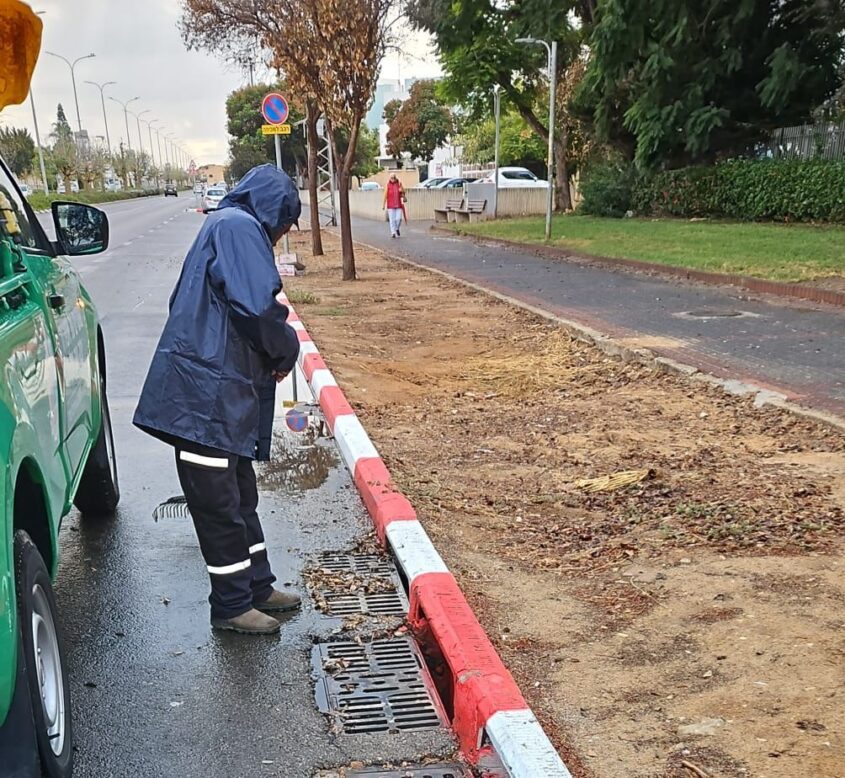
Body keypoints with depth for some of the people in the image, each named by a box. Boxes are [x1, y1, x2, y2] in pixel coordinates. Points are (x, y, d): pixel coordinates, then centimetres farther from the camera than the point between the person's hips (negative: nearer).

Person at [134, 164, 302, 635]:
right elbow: (257, 306, -23)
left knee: (240, 493, 17)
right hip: (207, 390, -10)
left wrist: (273, 356, 13)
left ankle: (257, 587, 29)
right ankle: (232, 605, 13)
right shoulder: (238, 227, -10)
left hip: (221, 390, 10)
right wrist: (287, 353, -5)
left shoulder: (229, 227, 22)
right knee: (219, 502, 1)